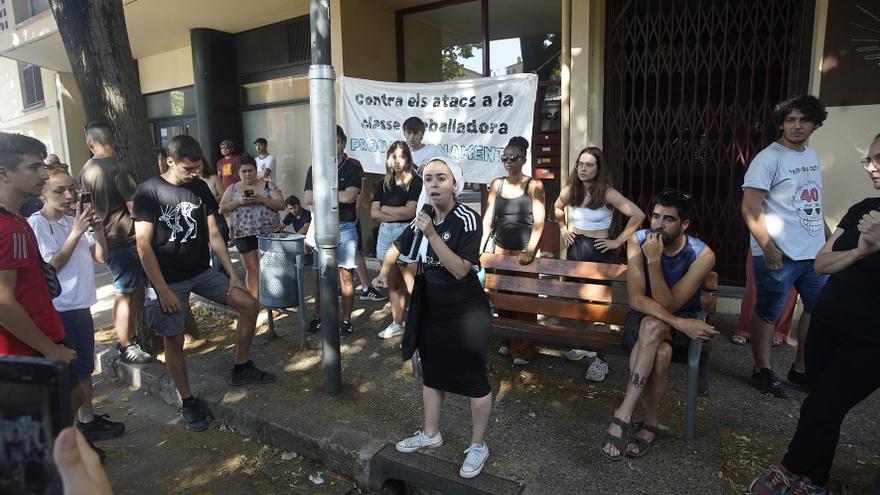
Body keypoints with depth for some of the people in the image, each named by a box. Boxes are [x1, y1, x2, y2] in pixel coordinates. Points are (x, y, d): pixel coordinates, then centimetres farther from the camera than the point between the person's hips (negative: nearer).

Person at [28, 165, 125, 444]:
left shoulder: (75, 220, 3)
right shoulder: (36, 224, -13)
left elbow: (101, 257, 6)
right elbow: (51, 265, -18)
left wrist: (97, 229, -11)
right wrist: (76, 232, -21)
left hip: (81, 306, 7)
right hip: (56, 311, -6)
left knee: (84, 367, 17)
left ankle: (87, 419, 31)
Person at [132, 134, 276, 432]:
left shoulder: (200, 188, 2)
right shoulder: (148, 192, -12)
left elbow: (213, 235, 6)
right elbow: (143, 245, -14)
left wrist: (232, 273, 2)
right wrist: (163, 290, -17)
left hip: (202, 272, 5)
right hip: (169, 279, -5)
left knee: (249, 305, -1)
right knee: (174, 340, 1)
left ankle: (241, 369, 16)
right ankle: (188, 402, 19)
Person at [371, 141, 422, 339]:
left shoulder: (415, 181, -4)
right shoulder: (384, 183, 12)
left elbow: (410, 211, -14)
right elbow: (374, 212, 4)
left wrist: (385, 208, -2)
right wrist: (398, 214, -9)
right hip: (386, 234, 6)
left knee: (411, 283, -6)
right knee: (393, 282, 12)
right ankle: (397, 323, 22)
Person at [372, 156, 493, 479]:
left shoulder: (468, 219, -19)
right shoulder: (424, 218, 0)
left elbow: (460, 270, -26)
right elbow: (397, 247, 16)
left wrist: (432, 235, -30)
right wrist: (384, 271, 0)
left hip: (466, 313, -7)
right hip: (431, 310, 7)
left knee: (474, 379, 6)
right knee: (432, 372, 19)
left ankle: (478, 446, 25)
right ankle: (431, 435, 39)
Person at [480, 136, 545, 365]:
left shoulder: (533, 185, -6)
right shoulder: (497, 184, 5)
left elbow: (538, 221, -12)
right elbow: (488, 218, 4)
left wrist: (530, 250, -22)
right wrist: (479, 245, -5)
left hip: (523, 250, -4)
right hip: (501, 248, 4)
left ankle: (523, 350, 8)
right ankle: (507, 341, 26)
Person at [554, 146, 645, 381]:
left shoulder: (607, 193, -13)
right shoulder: (570, 190, 2)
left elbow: (638, 215, -17)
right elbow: (557, 208, 24)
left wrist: (618, 241, -13)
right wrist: (563, 229, 11)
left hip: (597, 250, -5)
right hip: (575, 248, 6)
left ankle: (600, 358, 6)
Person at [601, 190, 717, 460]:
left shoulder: (703, 256, -18)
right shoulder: (638, 241, -14)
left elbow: (668, 305, -23)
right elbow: (636, 299, -21)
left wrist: (654, 261, -34)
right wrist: (680, 324, -32)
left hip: (685, 319, -1)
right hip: (643, 318, 1)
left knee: (652, 326, -37)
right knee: (661, 353, -35)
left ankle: (623, 415, -26)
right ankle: (650, 422, -15)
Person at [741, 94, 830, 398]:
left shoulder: (812, 156, 13)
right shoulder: (768, 158, -12)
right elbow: (750, 208, -18)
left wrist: (829, 236, 20)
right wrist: (768, 247, -24)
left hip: (815, 252, 9)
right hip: (779, 255, -8)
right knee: (767, 313, 3)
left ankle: (801, 369, 31)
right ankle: (762, 371, 18)